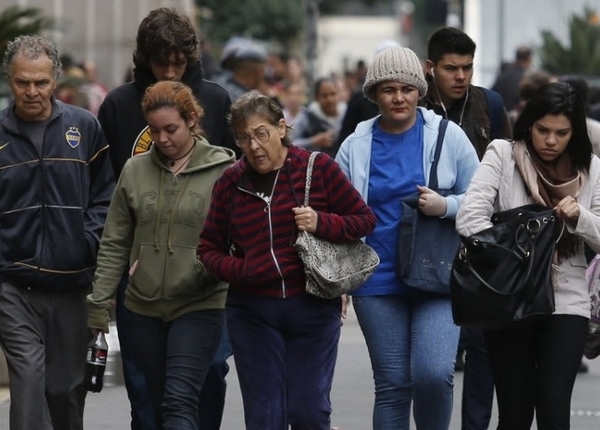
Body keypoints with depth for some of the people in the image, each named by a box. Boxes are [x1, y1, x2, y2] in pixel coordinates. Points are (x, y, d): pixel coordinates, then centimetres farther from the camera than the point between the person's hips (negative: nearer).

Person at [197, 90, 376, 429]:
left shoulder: (318, 168, -3)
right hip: (253, 313, 2)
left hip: (313, 308, -2)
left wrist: (322, 223, -17)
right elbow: (209, 249, 10)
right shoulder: (231, 183, 4)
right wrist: (240, 271, -11)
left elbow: (365, 219, 2)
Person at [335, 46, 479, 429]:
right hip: (378, 281, 2)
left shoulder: (448, 136, 1)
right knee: (391, 384, 6)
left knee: (434, 373, -17)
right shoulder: (355, 147, 7)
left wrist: (445, 206, -15)